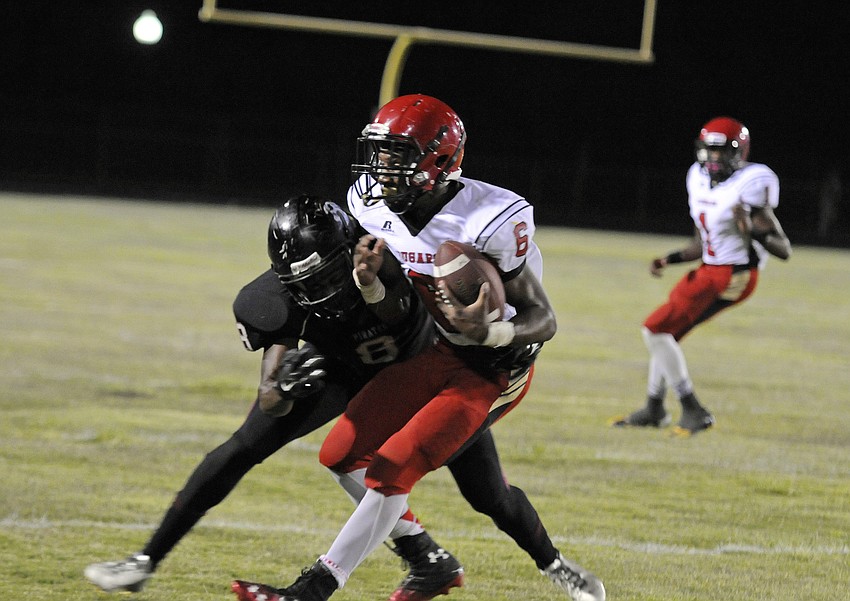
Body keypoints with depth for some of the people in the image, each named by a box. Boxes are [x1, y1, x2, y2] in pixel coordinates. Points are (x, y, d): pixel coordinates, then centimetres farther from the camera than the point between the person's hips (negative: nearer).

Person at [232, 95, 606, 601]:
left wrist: (489, 333, -43)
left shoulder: (488, 222, -28)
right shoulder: (378, 209, -7)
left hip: (498, 368, -8)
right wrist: (369, 281, -21)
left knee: (393, 468, -18)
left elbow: (544, 320, -23)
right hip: (445, 353, 8)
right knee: (344, 455, 2)